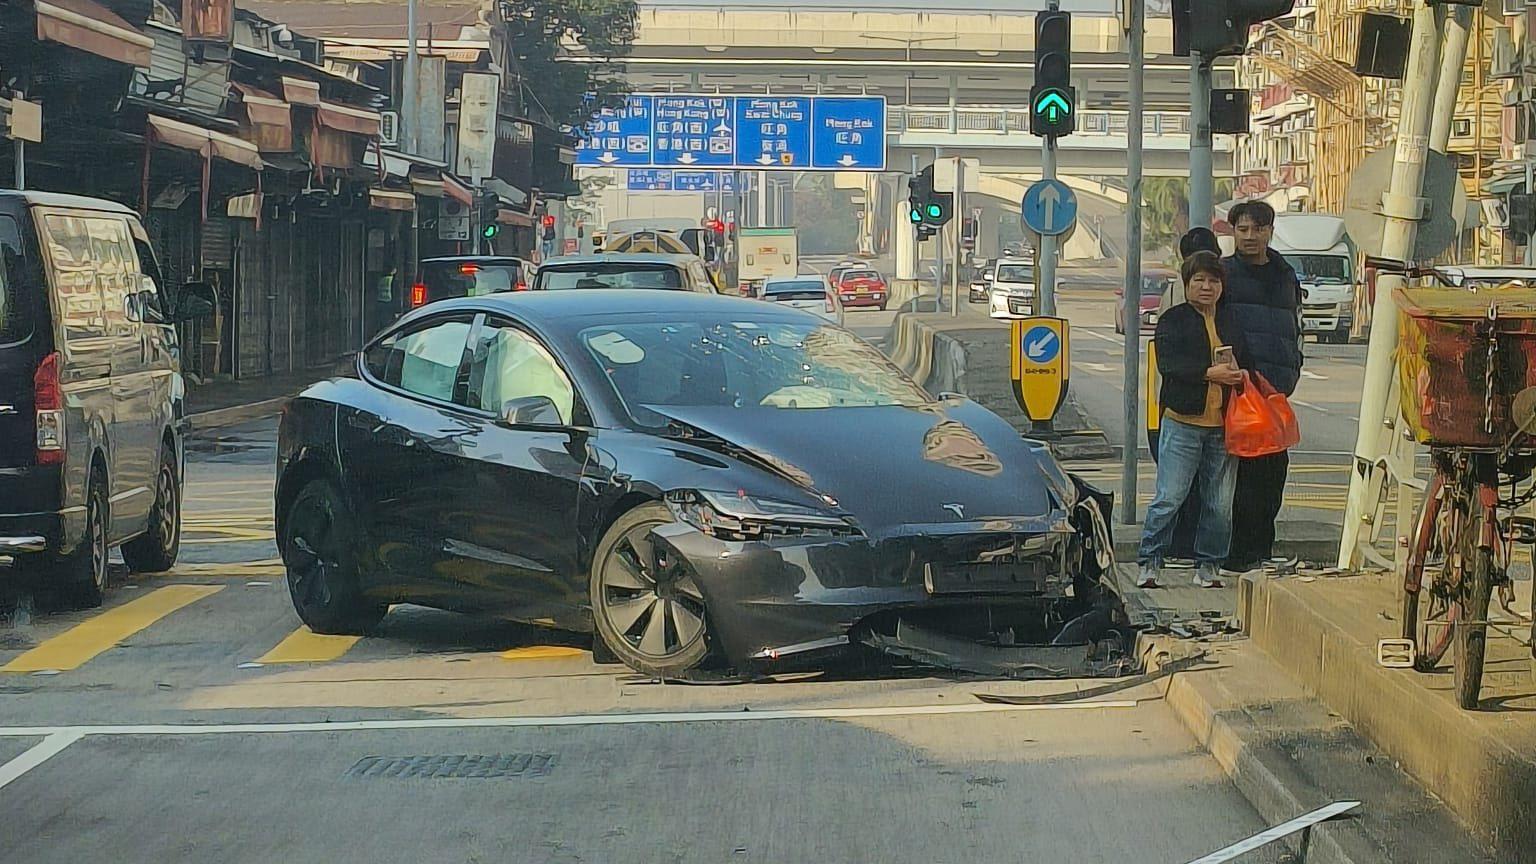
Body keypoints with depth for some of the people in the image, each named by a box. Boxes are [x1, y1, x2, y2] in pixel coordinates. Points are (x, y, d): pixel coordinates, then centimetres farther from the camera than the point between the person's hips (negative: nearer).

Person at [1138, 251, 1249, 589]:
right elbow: (1168, 363, -12)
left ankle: (1208, 565, 16)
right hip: (1182, 423, -4)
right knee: (1169, 498, -5)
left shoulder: (1232, 321, 15)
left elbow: (1246, 363, 20)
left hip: (1224, 425, 4)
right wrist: (1209, 373, -20)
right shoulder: (1173, 320, 2)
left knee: (1220, 504, 5)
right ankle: (1150, 561, 5)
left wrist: (1241, 376, -3)